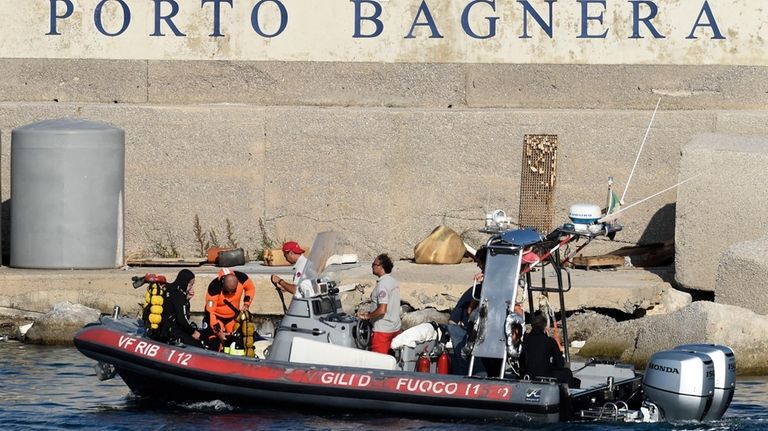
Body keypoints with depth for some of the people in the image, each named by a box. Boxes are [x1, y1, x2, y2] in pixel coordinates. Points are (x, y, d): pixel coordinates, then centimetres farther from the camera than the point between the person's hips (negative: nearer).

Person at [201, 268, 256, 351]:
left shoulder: (242, 278, -22)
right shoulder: (214, 288, -33)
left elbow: (250, 289, 4)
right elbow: (210, 312, -26)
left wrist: (246, 304, -9)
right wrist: (218, 331, -29)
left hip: (233, 316, 4)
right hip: (216, 317, -4)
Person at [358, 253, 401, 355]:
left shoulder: (382, 285, -19)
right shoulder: (394, 282, 10)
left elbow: (382, 310, -26)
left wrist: (368, 316, -10)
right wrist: (371, 312, 17)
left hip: (382, 330, -9)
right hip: (395, 328, 9)